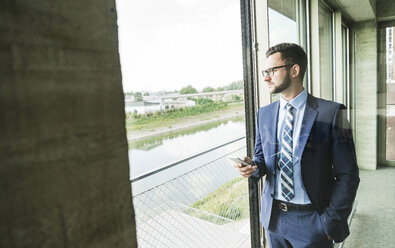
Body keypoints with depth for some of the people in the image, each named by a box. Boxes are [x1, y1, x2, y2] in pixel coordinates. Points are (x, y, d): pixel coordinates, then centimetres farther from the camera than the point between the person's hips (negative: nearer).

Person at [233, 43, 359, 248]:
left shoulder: (331, 113, -12)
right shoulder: (264, 114, 2)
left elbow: (347, 175, -10)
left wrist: (331, 223, -13)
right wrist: (253, 166, -12)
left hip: (311, 221, -4)